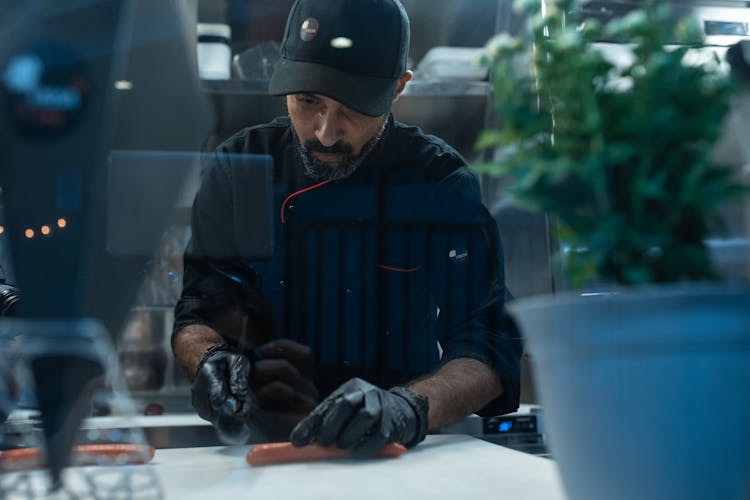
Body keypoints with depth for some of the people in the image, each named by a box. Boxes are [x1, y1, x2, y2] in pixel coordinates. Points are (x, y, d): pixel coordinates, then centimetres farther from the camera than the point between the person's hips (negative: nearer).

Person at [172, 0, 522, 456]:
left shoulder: (442, 182, -7)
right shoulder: (238, 168, 2)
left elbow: (487, 354, -15)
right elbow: (197, 314, 2)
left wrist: (408, 407, -35)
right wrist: (212, 358, -22)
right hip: (259, 450, 2)